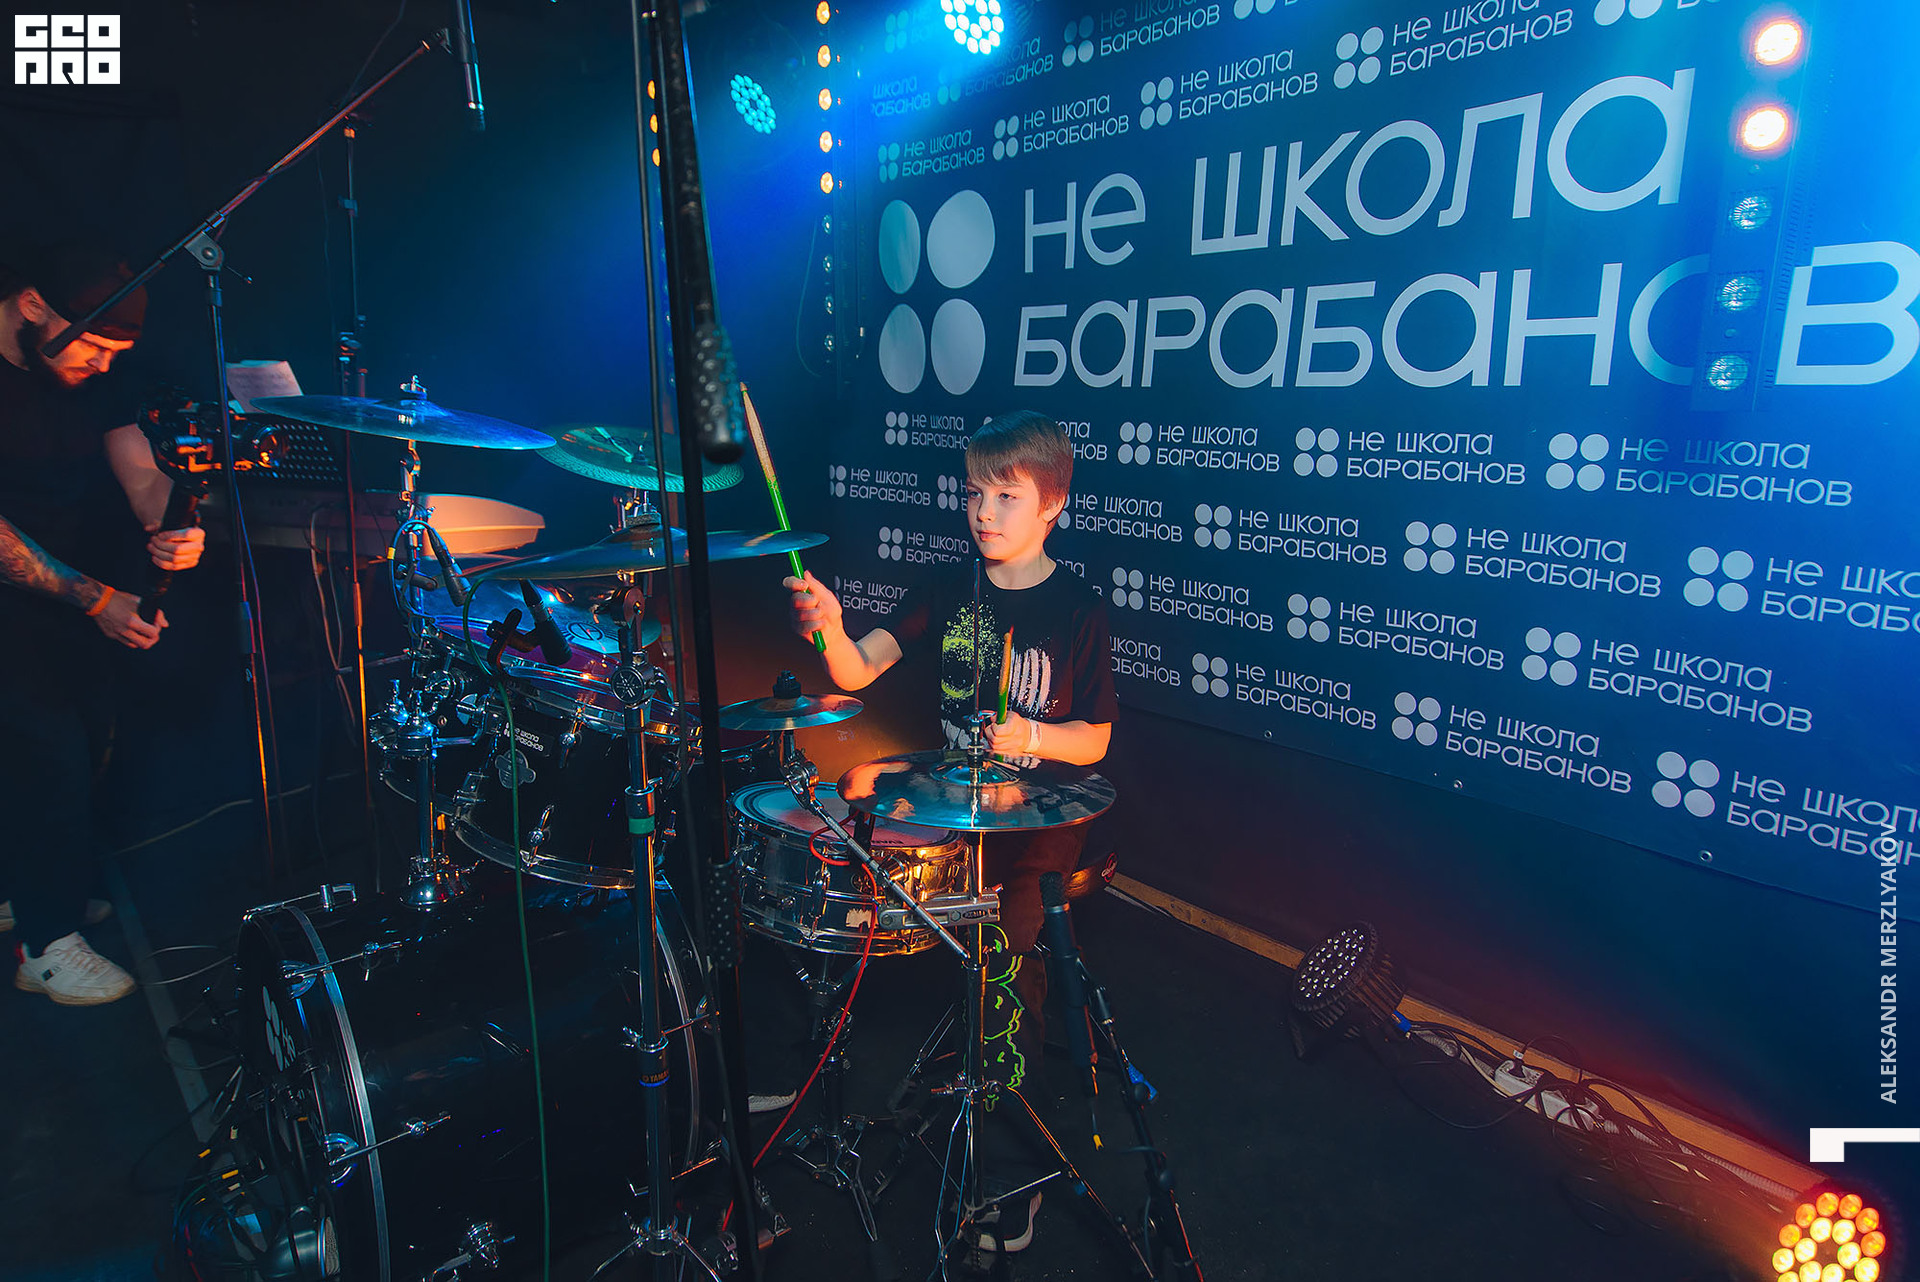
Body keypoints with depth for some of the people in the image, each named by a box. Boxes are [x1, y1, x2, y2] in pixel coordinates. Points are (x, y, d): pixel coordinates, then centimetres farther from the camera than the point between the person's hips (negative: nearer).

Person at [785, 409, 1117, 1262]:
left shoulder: (1078, 609, -8)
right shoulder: (949, 589, 1)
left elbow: (1093, 741, -5)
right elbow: (859, 671, -9)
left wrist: (1031, 736, -24)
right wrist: (831, 630, -29)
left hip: (1038, 821, -4)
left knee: (1005, 955, -8)